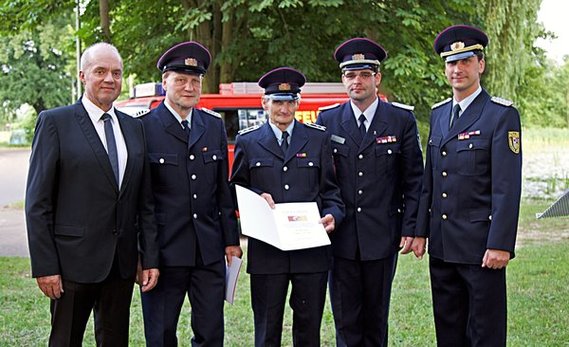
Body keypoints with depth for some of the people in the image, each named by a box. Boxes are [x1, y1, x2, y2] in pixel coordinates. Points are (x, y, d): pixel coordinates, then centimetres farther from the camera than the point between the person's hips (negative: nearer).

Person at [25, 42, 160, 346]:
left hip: (122, 264, 5)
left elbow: (145, 201, 11)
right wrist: (44, 266, -12)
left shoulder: (134, 128, 11)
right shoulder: (55, 122, -4)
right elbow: (37, 202, -7)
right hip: (74, 261, -4)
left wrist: (150, 258, 5)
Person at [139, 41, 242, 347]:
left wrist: (231, 240, 11)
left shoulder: (215, 127, 10)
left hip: (210, 252, 4)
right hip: (163, 250, -4)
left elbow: (223, 189, 13)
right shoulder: (144, 128, -6)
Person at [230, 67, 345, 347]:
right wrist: (256, 197, -8)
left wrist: (333, 215, -9)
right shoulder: (247, 141, 8)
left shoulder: (318, 139, 10)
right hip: (266, 251, 0)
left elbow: (330, 189, 10)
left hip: (311, 251, 1)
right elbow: (236, 190, 13)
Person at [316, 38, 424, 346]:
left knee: (376, 317, 10)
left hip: (382, 237, -1)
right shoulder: (327, 120, 5)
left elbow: (413, 179, 2)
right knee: (346, 320, 4)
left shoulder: (402, 120, 1)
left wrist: (409, 228, -4)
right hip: (340, 236, 1)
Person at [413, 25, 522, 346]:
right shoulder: (439, 114, 13)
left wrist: (500, 245, -18)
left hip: (481, 245, -6)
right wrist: (421, 231, 10)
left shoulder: (502, 114, -8)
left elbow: (507, 187, -14)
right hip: (442, 246, 6)